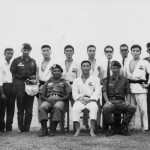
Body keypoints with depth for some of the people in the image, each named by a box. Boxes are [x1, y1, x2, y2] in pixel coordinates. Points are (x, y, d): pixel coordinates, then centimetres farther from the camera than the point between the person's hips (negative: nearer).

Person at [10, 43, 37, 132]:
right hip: (20, 86, -2)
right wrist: (15, 87, -7)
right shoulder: (16, 61, 4)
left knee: (29, 109, 2)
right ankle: (21, 128, 8)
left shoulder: (33, 61, 13)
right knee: (20, 108, 2)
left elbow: (35, 74, 17)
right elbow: (13, 73, 0)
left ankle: (27, 128, 9)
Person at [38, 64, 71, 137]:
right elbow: (42, 95, 18)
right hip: (48, 100, 2)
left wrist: (59, 99, -9)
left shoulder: (64, 82, 19)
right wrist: (47, 99, -5)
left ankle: (53, 130, -34)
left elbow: (68, 95, 8)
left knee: (57, 107, -38)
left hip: (59, 100, -2)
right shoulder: (48, 82, 24)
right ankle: (44, 130, -30)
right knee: (42, 107, -32)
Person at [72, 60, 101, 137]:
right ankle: (77, 130, -31)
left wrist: (89, 99, -13)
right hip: (80, 100, 1)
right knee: (75, 108, -33)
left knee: (94, 108, -35)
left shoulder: (95, 79, 15)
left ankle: (92, 130, -37)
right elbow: (74, 93, 9)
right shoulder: (76, 80, 19)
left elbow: (97, 92, 3)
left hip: (91, 100, -1)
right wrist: (81, 98, -12)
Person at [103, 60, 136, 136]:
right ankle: (112, 128, -14)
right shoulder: (107, 80, 14)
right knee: (106, 108, -37)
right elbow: (104, 92, 5)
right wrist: (107, 101, -13)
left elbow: (128, 93, 15)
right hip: (111, 101, -1)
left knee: (132, 108, -28)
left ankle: (123, 127, -10)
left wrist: (127, 102, -4)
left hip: (121, 102, 2)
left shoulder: (124, 80, 18)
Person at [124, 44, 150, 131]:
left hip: (140, 88, -4)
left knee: (143, 109, -8)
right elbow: (124, 76, 21)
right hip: (130, 88, 4)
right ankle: (131, 126, 15)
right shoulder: (128, 64, 16)